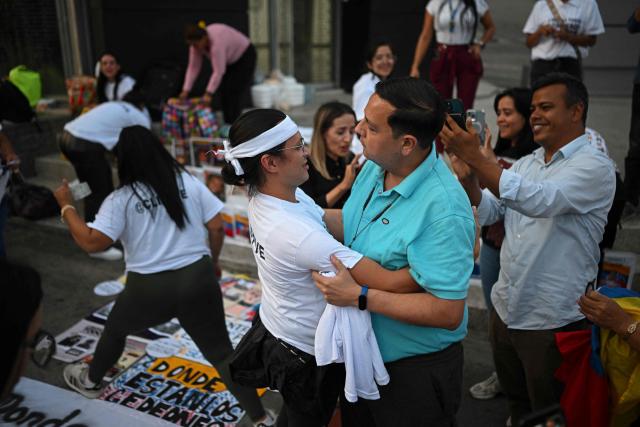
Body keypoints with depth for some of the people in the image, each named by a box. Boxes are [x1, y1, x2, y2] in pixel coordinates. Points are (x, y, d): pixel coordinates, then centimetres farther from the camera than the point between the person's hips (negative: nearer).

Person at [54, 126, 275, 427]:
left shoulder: (120, 199, -8)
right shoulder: (189, 182, 2)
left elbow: (92, 242, -14)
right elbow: (216, 227, 2)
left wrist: (66, 206, 1)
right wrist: (212, 262, 19)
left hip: (149, 288, -1)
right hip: (198, 279, 2)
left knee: (115, 327, 30)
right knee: (221, 351, 8)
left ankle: (90, 381, 54)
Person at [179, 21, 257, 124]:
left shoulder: (217, 43, -38)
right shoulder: (196, 42, -15)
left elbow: (219, 71, -38)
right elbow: (193, 67, -13)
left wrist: (208, 94, -38)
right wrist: (186, 90, -18)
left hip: (244, 57, -8)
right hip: (230, 61, 8)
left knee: (234, 93, -15)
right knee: (224, 91, 2)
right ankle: (228, 124, 9)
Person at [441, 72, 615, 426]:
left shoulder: (595, 167, -15)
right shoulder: (525, 163, 7)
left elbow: (540, 201, -33)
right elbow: (487, 212, 2)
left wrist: (476, 157, -35)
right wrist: (468, 181, -18)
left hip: (552, 321, -6)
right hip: (505, 309, 6)